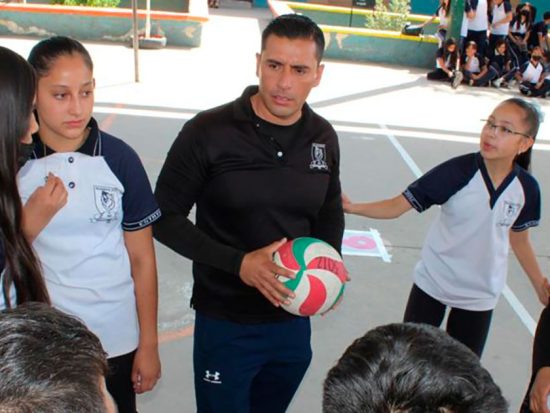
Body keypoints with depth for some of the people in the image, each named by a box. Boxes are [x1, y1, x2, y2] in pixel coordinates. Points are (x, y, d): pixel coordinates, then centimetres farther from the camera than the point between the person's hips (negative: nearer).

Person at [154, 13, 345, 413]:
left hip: (294, 321, 5)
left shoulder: (324, 137, -3)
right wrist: (238, 263, -23)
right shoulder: (208, 132, -17)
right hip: (225, 324, -4)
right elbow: (166, 219, -12)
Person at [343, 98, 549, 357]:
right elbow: (399, 205, -22)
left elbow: (519, 238, 6)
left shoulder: (527, 188, -11)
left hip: (479, 296, 2)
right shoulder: (457, 171, -21)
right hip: (432, 284, -2)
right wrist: (353, 208, -36)